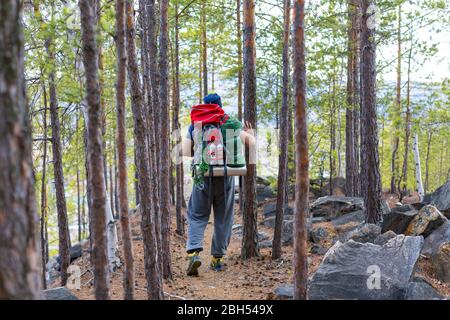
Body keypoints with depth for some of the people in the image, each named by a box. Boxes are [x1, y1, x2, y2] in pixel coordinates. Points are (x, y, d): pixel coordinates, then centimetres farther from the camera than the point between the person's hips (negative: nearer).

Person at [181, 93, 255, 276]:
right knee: (223, 219, 12)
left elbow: (185, 152, 0)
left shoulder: (195, 126, 4)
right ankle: (217, 258, 18)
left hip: (203, 177, 0)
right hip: (225, 178, 0)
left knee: (197, 216, 10)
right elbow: (250, 144, 0)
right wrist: (250, 134, 22)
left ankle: (193, 252, -10)